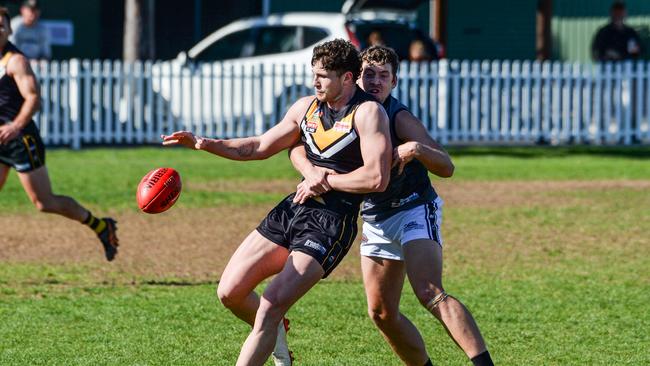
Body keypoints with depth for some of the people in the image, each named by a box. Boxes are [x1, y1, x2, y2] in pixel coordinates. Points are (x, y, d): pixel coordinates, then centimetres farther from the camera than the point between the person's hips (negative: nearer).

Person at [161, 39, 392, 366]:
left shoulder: (368, 112, -11)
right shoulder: (306, 107, 10)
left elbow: (377, 178, -20)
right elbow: (260, 146, 21)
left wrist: (323, 180, -11)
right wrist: (205, 143, 9)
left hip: (329, 227, -7)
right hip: (292, 210, 7)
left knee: (271, 306, -18)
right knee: (229, 292, 3)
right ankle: (274, 334, 32)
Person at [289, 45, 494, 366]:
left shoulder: (399, 118, -16)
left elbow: (446, 168, -21)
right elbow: (297, 146, -7)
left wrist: (416, 149, -40)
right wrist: (310, 171, -28)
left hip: (414, 210, -7)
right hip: (375, 220, 7)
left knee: (430, 294, -27)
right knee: (381, 313, 7)